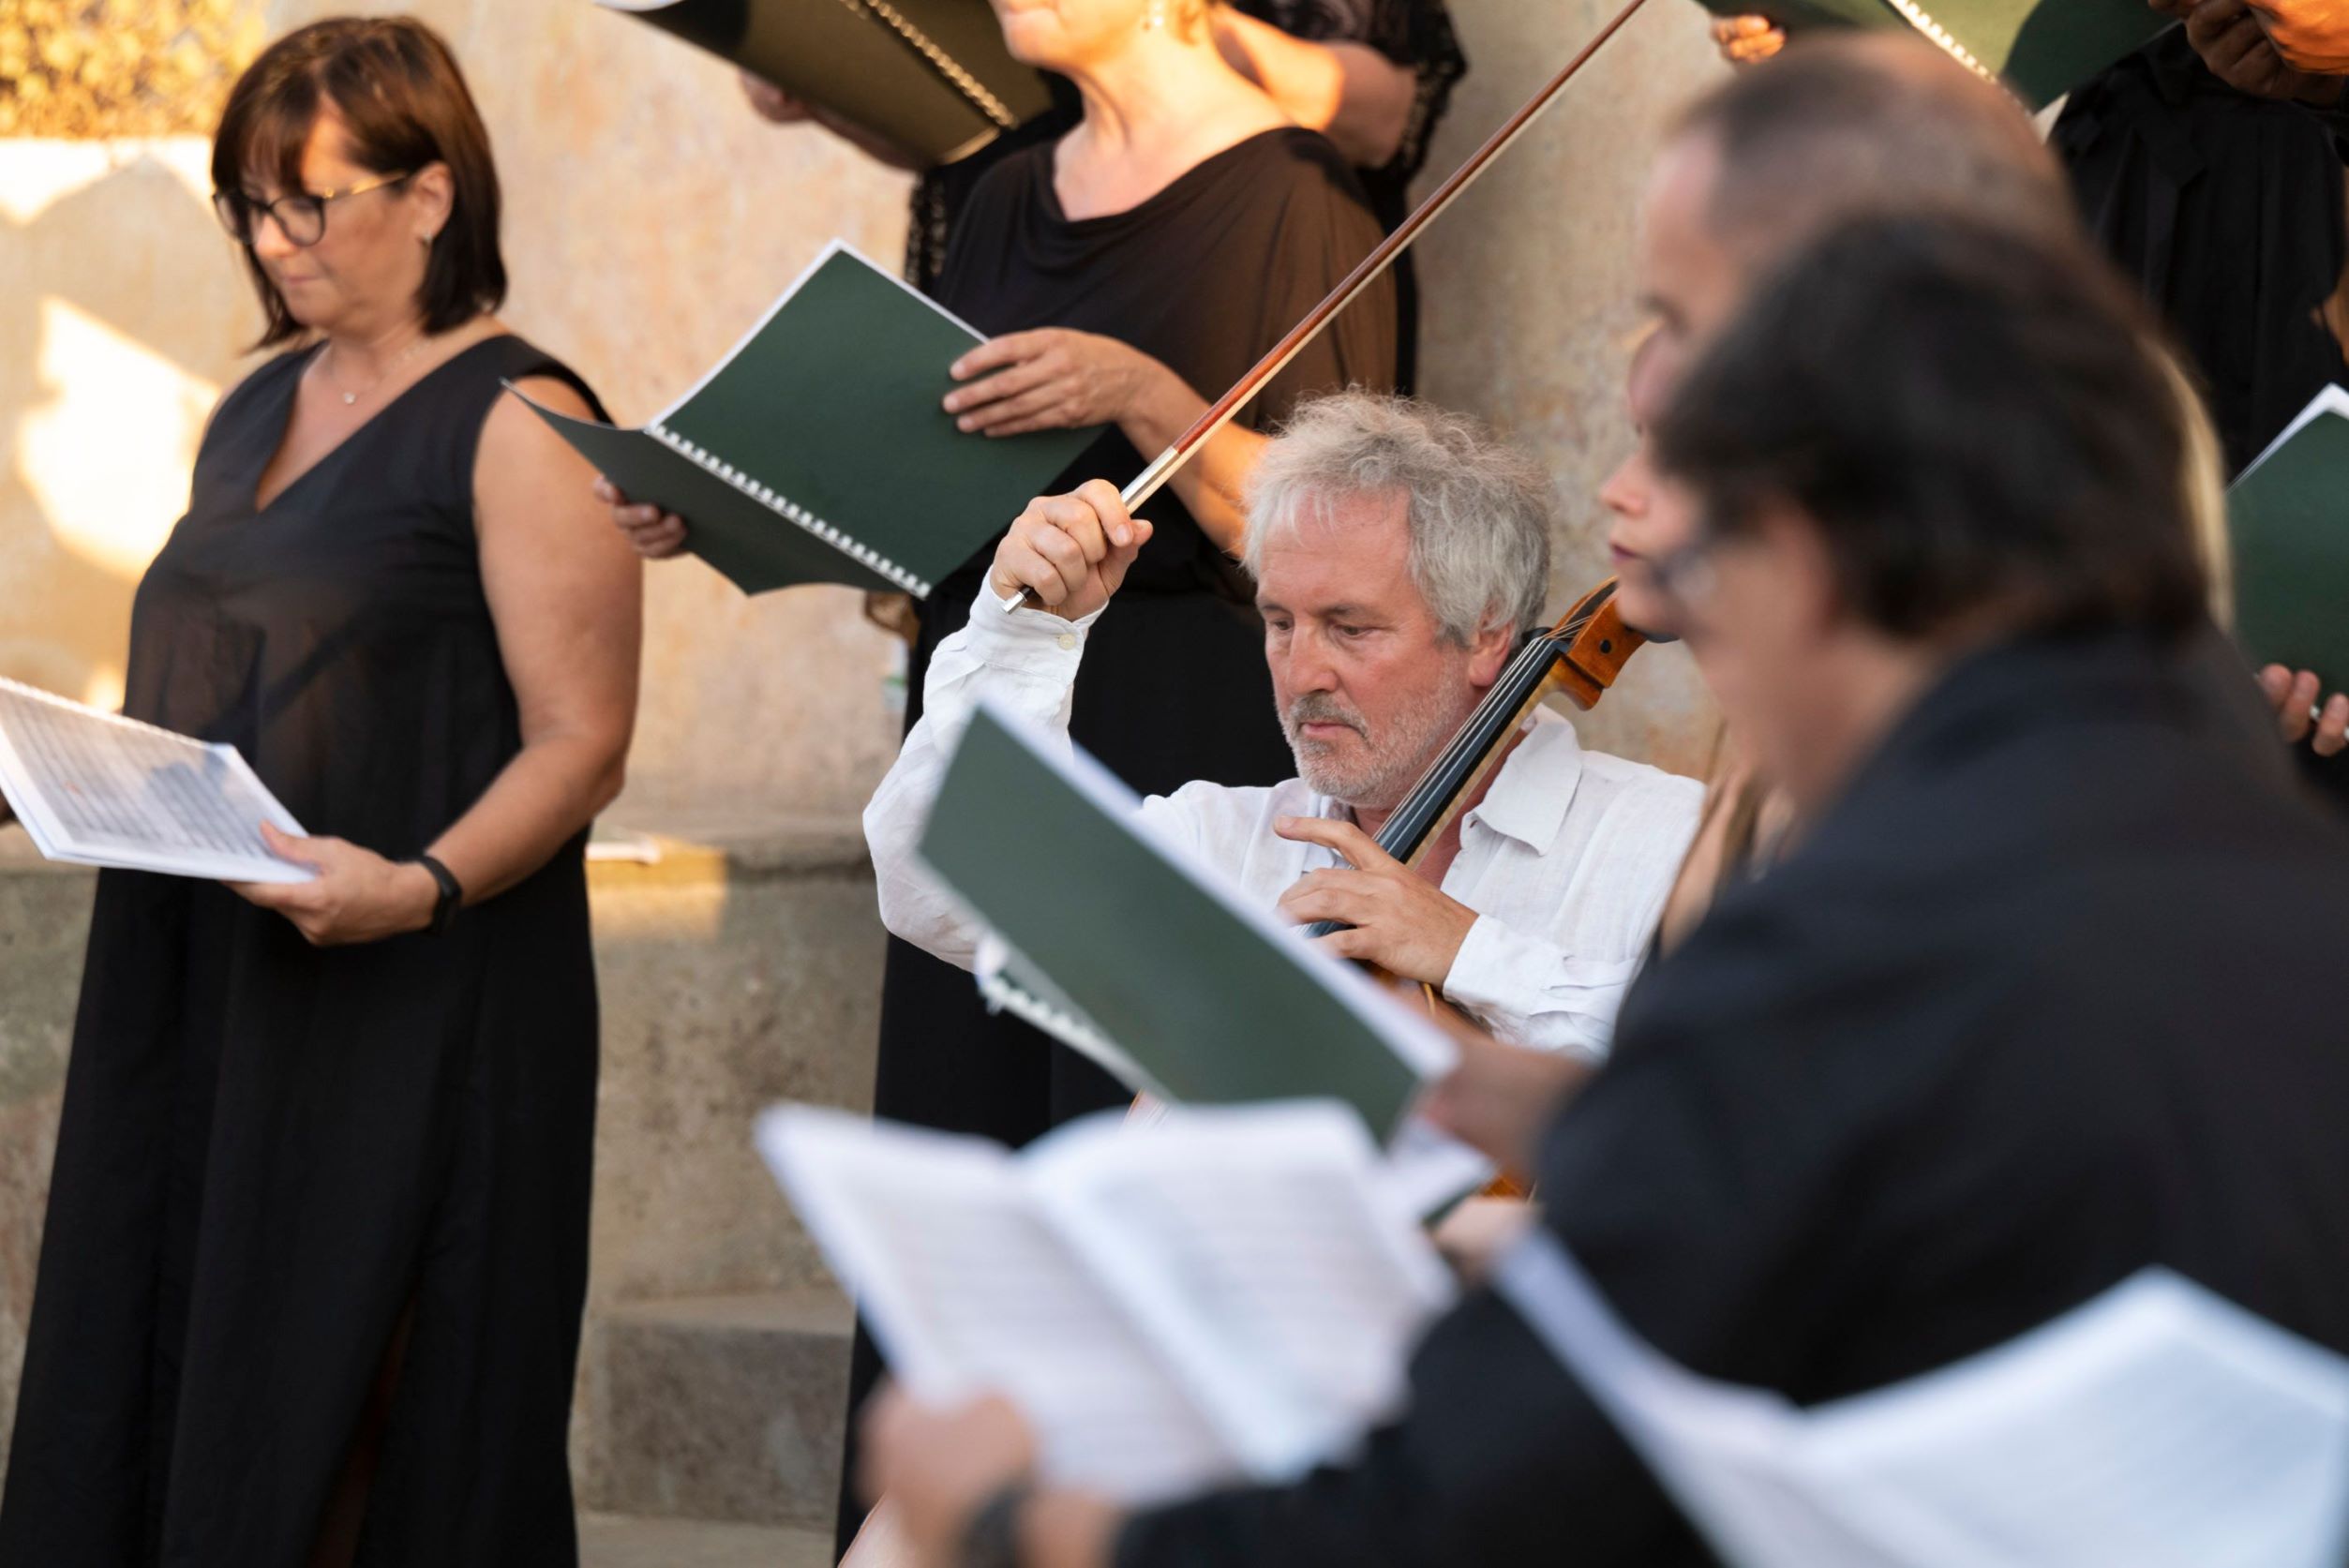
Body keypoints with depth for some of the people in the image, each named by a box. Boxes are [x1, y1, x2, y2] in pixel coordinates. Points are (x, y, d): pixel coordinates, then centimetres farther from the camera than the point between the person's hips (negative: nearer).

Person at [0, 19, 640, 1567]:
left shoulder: (519, 424, -7)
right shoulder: (256, 414, 17)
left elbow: (578, 746, -12)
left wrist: (418, 888, -27)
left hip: (410, 1017, -8)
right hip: (200, 1002, 8)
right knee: (150, 1405, 5)